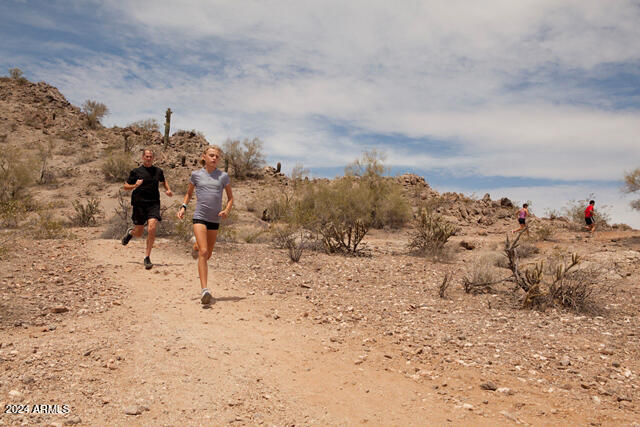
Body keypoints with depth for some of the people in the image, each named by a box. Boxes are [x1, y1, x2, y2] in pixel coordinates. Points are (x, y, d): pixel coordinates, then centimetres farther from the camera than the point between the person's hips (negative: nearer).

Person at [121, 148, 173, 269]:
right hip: (139, 204, -1)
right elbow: (126, 187, 5)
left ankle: (147, 257, -4)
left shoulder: (158, 171, 10)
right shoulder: (136, 171, 2)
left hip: (154, 204, 1)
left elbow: (163, 181, 30)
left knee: (151, 229, -17)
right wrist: (135, 185, -15)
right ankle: (130, 232, 48)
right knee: (139, 233, 8)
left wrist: (168, 190, 12)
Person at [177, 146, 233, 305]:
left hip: (215, 220, 2)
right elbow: (189, 193, 20)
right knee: (203, 252, -16)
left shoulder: (223, 176, 5)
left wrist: (227, 210, -6)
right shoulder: (196, 174, 5)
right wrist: (183, 207, 3)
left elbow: (230, 197, 12)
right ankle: (204, 290, -21)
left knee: (208, 255, 13)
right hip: (199, 217, -2)